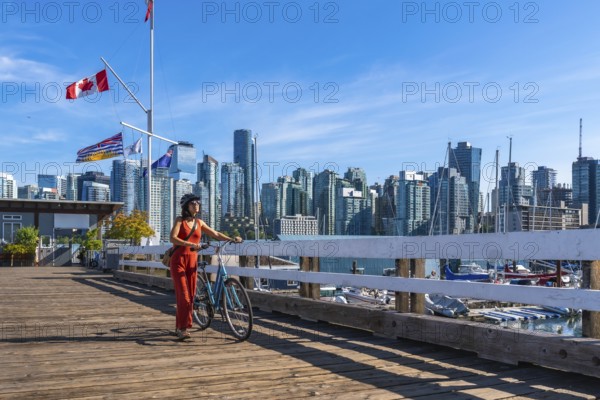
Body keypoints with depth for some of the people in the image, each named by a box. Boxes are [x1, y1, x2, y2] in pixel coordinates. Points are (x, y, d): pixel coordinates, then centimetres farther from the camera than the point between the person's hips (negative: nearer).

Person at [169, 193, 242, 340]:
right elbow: (173, 238, -18)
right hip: (178, 260, -5)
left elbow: (216, 234, 13)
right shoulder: (180, 220, -4)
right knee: (183, 295, -12)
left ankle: (179, 326, 18)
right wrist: (191, 244, -32)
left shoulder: (199, 222, 11)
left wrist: (232, 239, 0)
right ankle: (182, 329, -7)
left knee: (191, 295, 5)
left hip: (192, 261, 5)